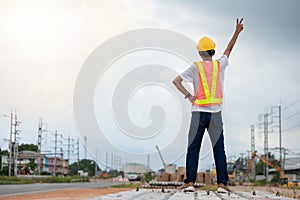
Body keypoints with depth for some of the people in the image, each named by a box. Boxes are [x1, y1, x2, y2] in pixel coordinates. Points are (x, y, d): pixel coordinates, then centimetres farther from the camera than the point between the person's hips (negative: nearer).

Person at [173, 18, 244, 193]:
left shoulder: (195, 67, -2)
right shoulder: (220, 65, 4)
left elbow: (176, 81, -9)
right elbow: (229, 49, 22)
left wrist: (188, 96, -6)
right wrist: (237, 32, 30)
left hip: (199, 112, -1)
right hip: (216, 113, 1)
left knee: (193, 148, 3)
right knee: (219, 149, 2)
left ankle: (190, 182, -4)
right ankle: (222, 183, -4)